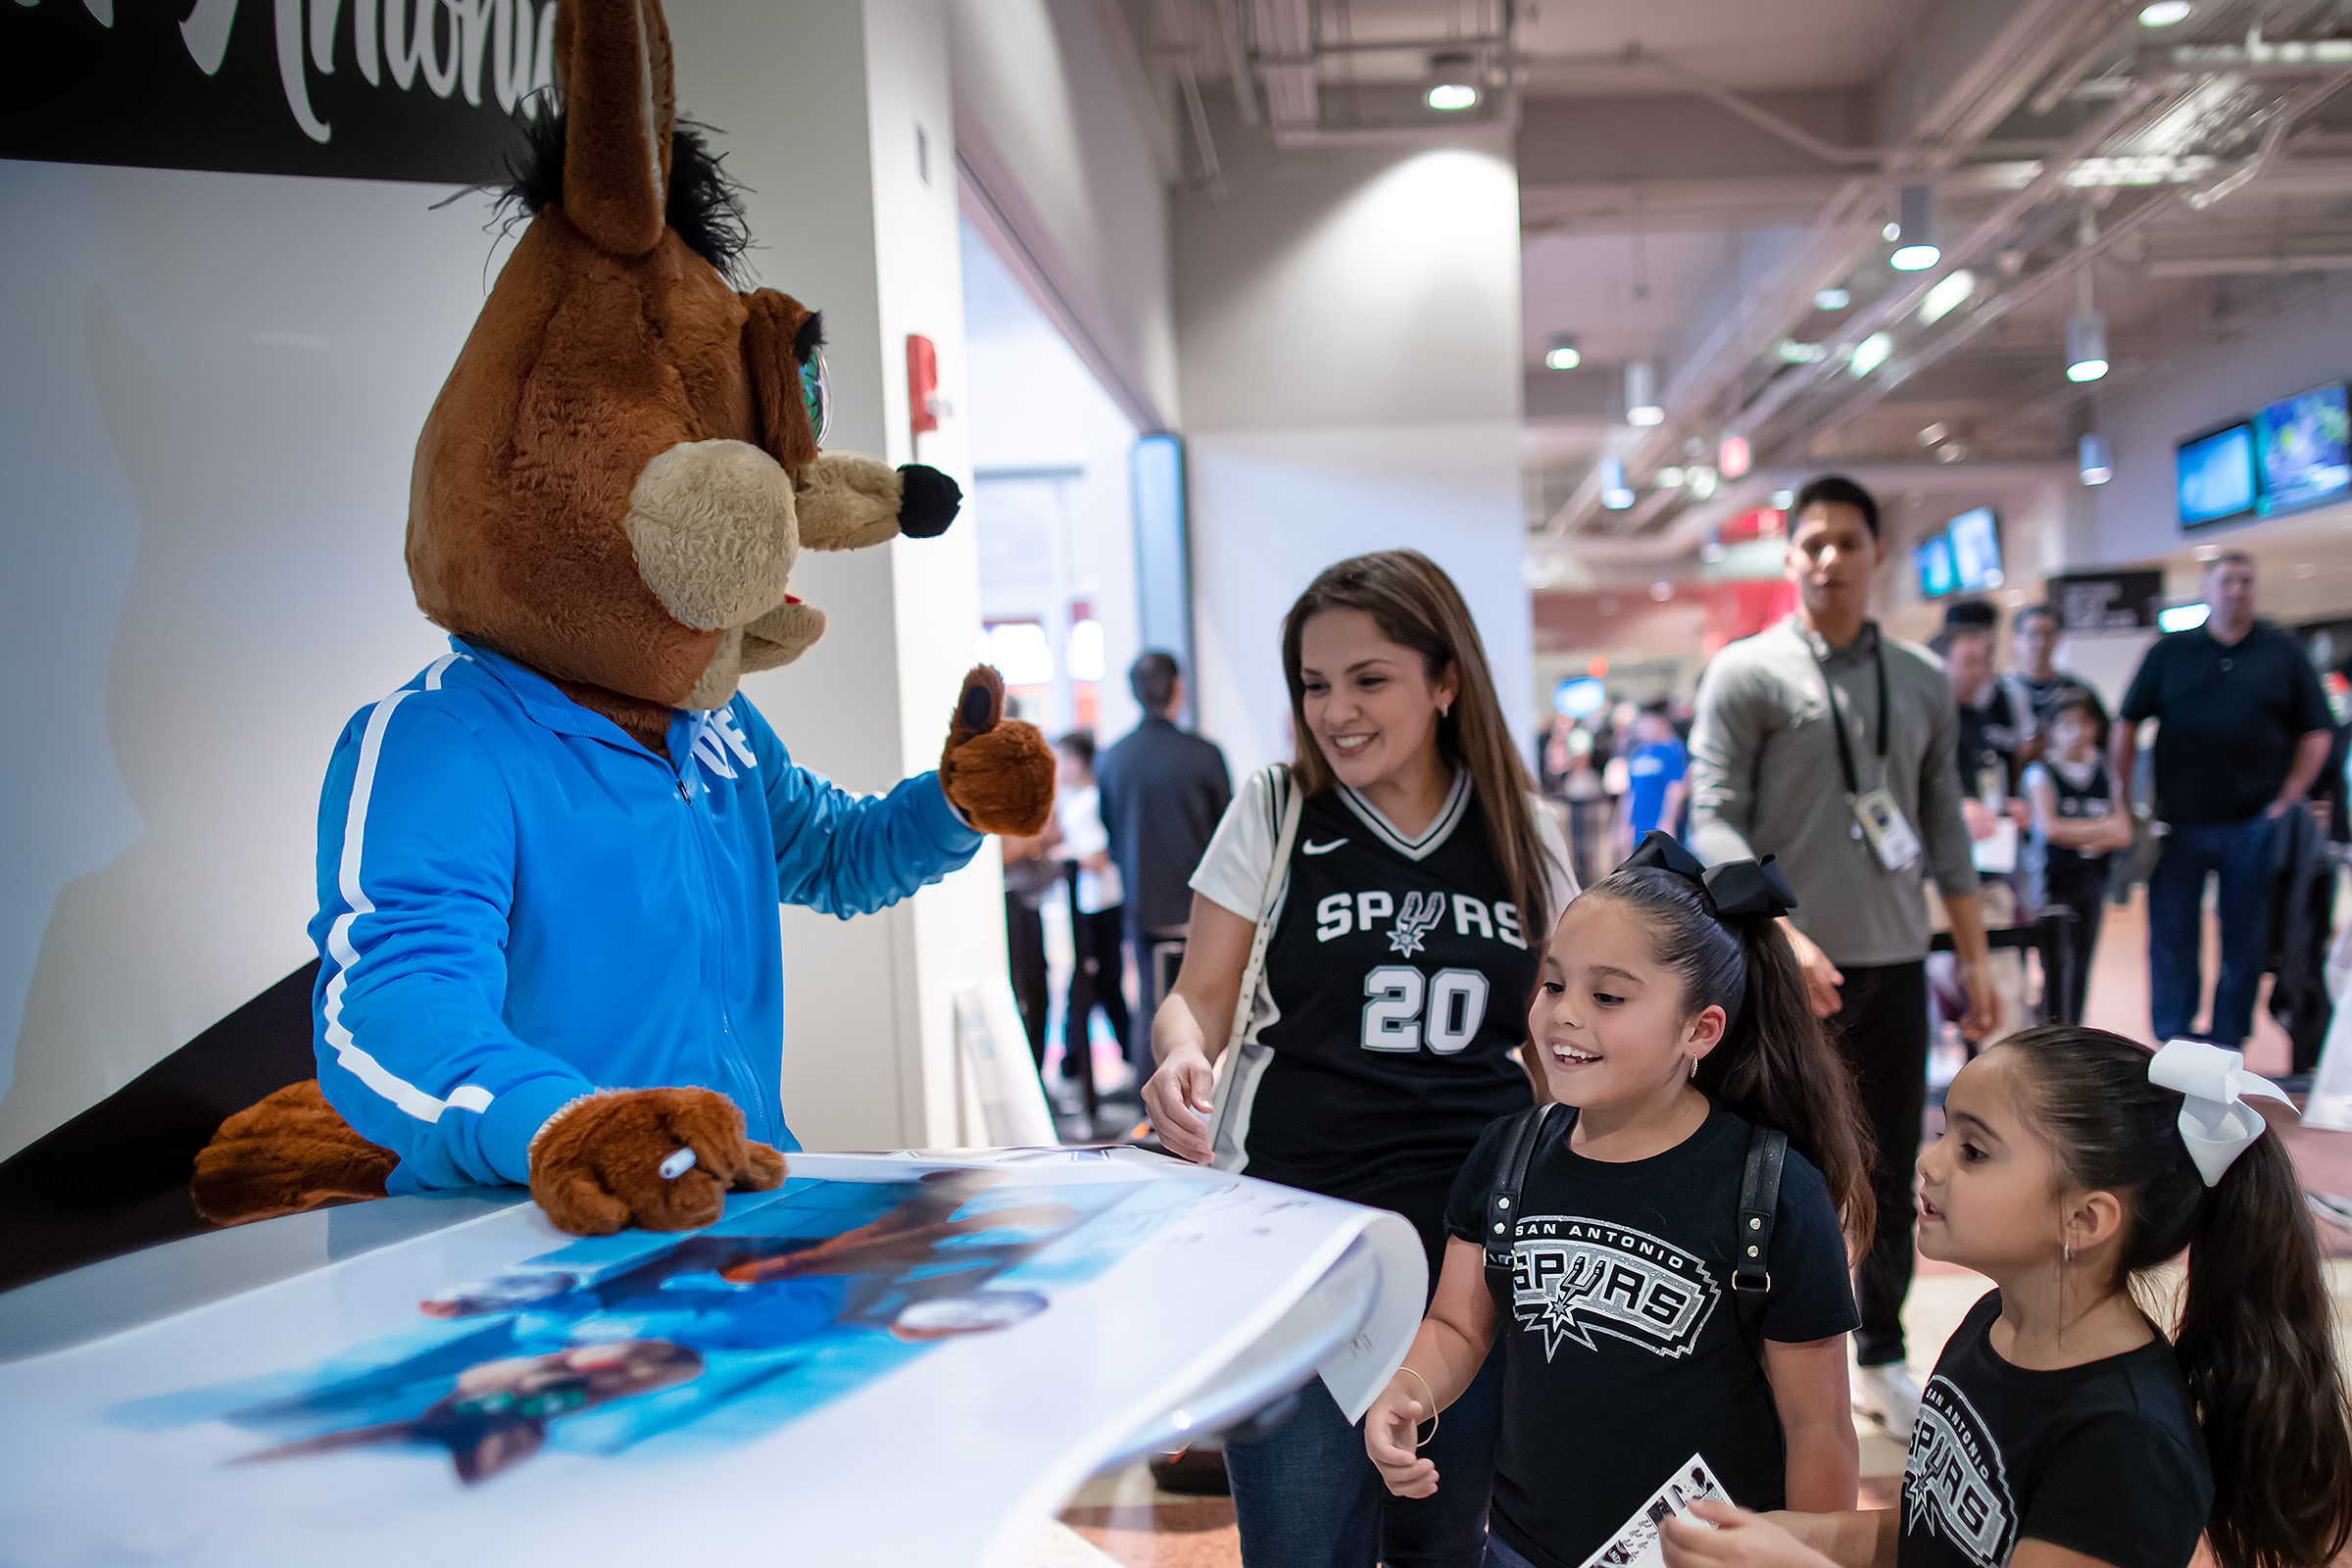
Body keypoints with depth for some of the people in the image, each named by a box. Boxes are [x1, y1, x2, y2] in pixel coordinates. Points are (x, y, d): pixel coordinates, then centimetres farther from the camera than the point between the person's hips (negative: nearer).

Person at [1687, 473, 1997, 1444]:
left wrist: (1973, 958, 11)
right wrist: (1782, 933, -23)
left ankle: (1881, 1358, 29)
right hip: (1786, 968, -4)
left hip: (1894, 964, 5)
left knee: (1891, 1176, 13)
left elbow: (1944, 828, 14)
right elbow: (1714, 821, -11)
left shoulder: (1922, 683, 11)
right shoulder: (1746, 673, -4)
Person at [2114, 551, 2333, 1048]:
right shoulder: (2170, 651, 5)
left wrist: (2288, 799, -2)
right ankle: (2173, 1042, 12)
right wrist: (2123, 799, -1)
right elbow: (2127, 725, 6)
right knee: (2171, 939, 1)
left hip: (2253, 825, 1)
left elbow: (2317, 732, 7)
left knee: (2245, 941, 5)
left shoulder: (2282, 652, 6)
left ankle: (2224, 1048, 16)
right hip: (2180, 824, 0)